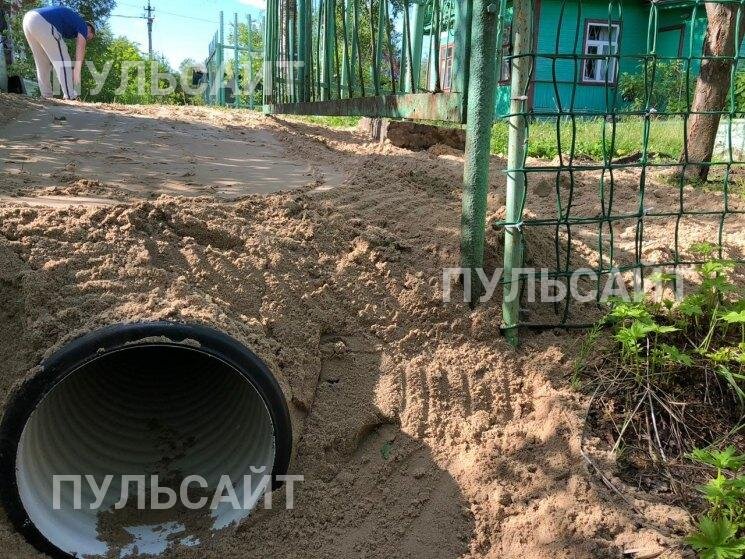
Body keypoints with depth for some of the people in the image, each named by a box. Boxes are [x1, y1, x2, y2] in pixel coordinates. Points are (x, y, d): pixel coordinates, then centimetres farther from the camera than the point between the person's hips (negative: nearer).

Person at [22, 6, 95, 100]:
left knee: (42, 63, 16)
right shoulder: (82, 24, 14)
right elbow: (81, 47, -2)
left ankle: (47, 96, 15)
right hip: (41, 22, -9)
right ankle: (71, 96, -7)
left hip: (28, 19, 9)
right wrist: (77, 71, -6)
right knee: (62, 60, -3)